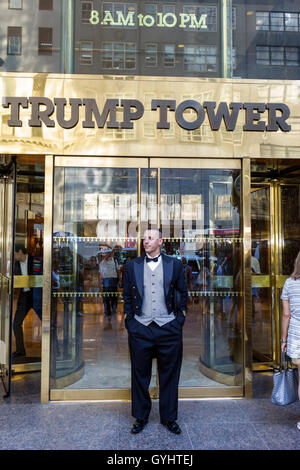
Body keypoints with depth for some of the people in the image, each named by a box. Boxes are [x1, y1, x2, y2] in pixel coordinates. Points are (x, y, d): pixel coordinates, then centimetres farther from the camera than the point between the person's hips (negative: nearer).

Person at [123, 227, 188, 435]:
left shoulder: (175, 265, 4)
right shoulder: (132, 266, 6)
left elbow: (182, 293, 8)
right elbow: (127, 297, 9)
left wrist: (180, 320, 3)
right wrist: (130, 322, 3)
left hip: (168, 328, 0)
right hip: (140, 330, 1)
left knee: (169, 377, 10)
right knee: (140, 377, 11)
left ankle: (169, 418, 27)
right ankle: (140, 418, 28)